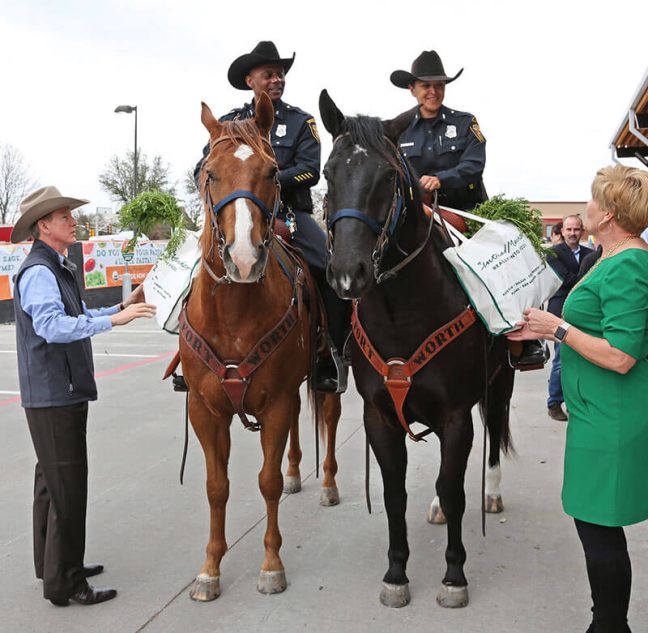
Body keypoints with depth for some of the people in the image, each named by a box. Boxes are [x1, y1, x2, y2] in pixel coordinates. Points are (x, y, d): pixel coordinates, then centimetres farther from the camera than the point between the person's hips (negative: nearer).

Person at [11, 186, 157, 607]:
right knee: (67, 485, -4)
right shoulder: (38, 273, -17)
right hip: (53, 395, -10)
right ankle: (64, 582, 7)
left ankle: (53, 564, 34)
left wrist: (122, 307, 12)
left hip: (64, 392, 10)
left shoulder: (60, 268, 14)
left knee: (54, 480, 19)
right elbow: (52, 326, -32)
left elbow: (74, 318, 21)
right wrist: (113, 320, -37)